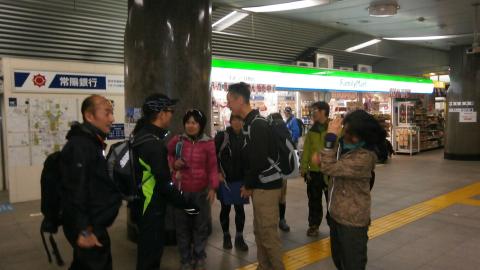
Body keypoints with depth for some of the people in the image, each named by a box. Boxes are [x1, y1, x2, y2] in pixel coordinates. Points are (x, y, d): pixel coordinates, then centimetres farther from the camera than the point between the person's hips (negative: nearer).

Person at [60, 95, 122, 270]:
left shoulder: (92, 143, 13)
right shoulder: (80, 146, -20)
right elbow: (77, 191, -26)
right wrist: (84, 230, -25)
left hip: (92, 224, 10)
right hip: (88, 228, -10)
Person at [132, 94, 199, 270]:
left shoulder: (141, 135, 7)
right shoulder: (154, 142, -24)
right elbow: (164, 183, -24)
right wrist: (185, 205, -16)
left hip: (142, 204, 10)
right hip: (151, 208, -10)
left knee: (148, 249, 23)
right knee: (150, 251, 5)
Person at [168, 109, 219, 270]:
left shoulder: (208, 143, -5)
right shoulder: (177, 141, -1)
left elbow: (212, 167, -3)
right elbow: (166, 156, 15)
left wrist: (213, 187, -11)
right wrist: (173, 163, -6)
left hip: (201, 191, -1)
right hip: (181, 190, 1)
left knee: (201, 224, 12)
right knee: (182, 225, 9)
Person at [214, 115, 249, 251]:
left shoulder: (245, 137, 2)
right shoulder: (222, 136, -7)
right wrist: (217, 173, -11)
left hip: (240, 179, 2)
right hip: (225, 179, -2)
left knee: (240, 209, 7)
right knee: (225, 208, 10)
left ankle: (239, 237, 21)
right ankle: (226, 236, 27)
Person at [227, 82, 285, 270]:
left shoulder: (258, 124, -19)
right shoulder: (250, 123, 11)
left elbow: (259, 160, -24)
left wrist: (249, 186, -10)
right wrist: (249, 184, 10)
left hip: (266, 187, -10)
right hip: (259, 186, 10)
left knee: (268, 233, 0)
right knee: (259, 231, 18)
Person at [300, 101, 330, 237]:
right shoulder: (311, 131, 6)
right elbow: (306, 151, 5)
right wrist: (304, 168, -1)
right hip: (313, 172, 4)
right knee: (314, 201, 14)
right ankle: (313, 225, 29)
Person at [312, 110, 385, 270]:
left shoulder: (364, 157, -27)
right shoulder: (345, 144, -1)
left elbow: (329, 168, -33)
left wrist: (330, 137, -31)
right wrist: (321, 158, -6)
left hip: (352, 220, -8)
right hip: (336, 213, 8)